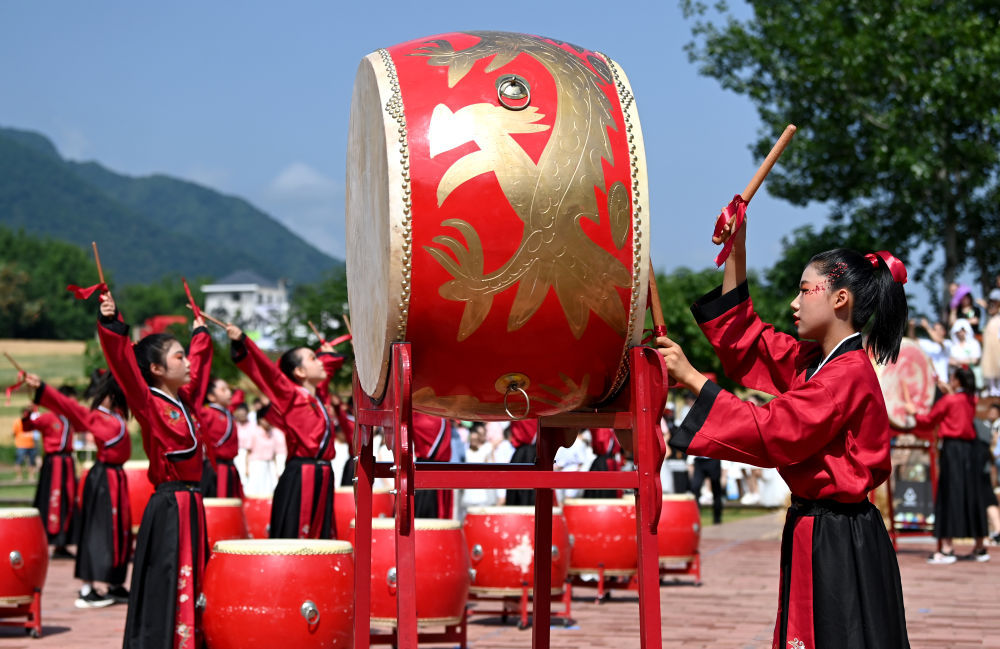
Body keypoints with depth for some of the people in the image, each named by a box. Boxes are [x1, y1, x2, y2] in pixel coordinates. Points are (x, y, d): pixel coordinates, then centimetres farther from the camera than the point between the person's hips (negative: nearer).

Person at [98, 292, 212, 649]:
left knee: (192, 585, 10)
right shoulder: (149, 404, -9)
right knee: (165, 586, -9)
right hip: (168, 508, -8)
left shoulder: (185, 400, 13)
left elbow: (199, 364, 32)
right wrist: (112, 323, -34)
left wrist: (200, 334, 44)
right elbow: (125, 366, -23)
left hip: (192, 505, 8)